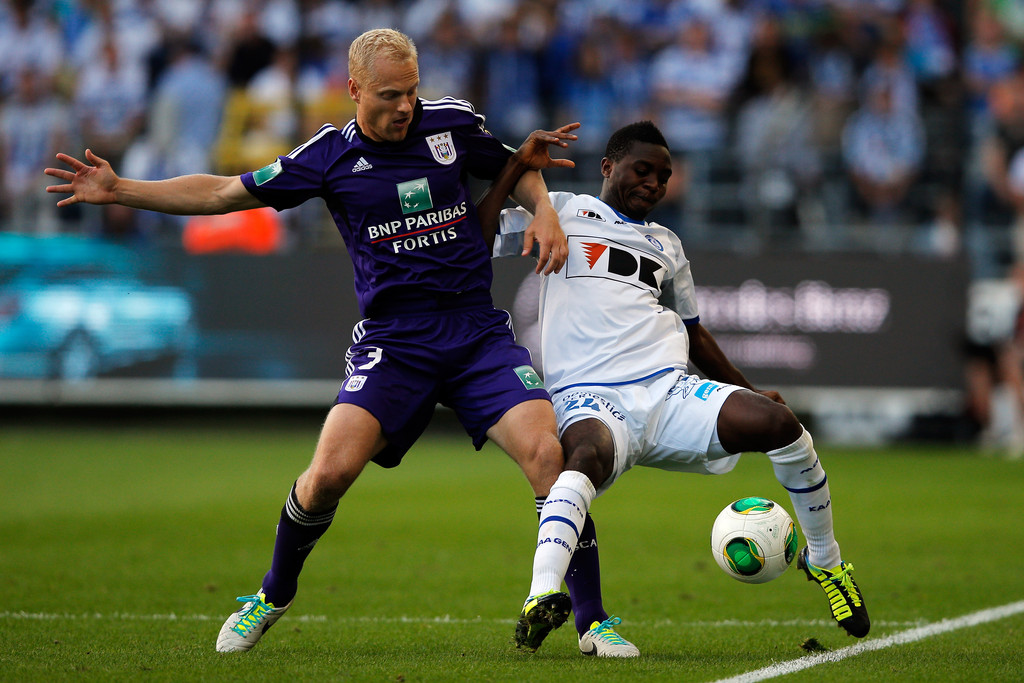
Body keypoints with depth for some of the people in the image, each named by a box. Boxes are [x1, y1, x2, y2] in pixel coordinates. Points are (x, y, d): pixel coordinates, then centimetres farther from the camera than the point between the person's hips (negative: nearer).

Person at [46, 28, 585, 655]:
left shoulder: (453, 122, 5)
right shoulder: (331, 155, 2)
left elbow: (513, 167, 24)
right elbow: (225, 193, 8)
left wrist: (545, 210, 3)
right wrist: (121, 191, 3)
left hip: (479, 333, 1)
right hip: (393, 341, -1)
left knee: (547, 452, -18)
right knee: (330, 470, -18)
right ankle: (275, 595, 10)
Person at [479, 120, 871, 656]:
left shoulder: (665, 245, 30)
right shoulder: (562, 212, 15)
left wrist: (748, 390, 32)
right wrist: (518, 164, -1)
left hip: (671, 392, 4)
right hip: (592, 400, -4)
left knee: (776, 422, -20)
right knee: (588, 457, -40)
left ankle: (824, 561, 1)